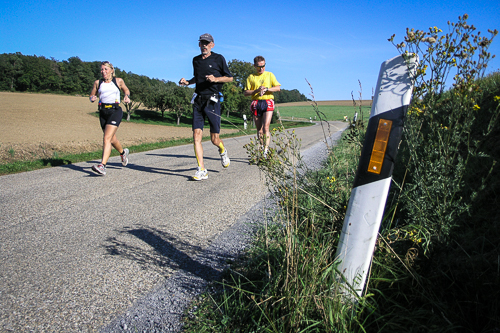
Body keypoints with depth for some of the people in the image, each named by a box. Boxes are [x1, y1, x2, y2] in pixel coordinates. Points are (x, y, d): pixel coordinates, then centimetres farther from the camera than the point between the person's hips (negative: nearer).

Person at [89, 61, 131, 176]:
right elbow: (92, 95, 18)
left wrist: (127, 96, 2)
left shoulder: (118, 81, 6)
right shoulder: (97, 83, 11)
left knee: (107, 138, -18)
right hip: (103, 112, 4)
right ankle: (123, 152, 46)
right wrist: (92, 98, -5)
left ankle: (102, 166, -25)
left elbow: (126, 90, 23)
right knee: (112, 139, 14)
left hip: (115, 111, -4)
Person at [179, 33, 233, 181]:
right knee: (196, 135, -9)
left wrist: (215, 79, -12)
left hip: (212, 100, -4)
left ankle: (222, 151, 36)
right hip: (198, 100, 4)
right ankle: (202, 170, -5)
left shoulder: (218, 58, 2)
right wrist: (187, 82, 10)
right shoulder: (196, 60, 16)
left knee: (214, 139, -1)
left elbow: (230, 78, 5)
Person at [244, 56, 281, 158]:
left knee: (266, 128, -15)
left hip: (268, 102, -2)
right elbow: (245, 92, 6)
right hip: (256, 104, 2)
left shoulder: (269, 75, 14)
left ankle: (266, 151, -18)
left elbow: (278, 88, 7)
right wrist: (257, 90, -10)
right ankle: (262, 148, 16)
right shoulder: (251, 77, 12)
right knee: (259, 130, 4)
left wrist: (266, 89, -8)